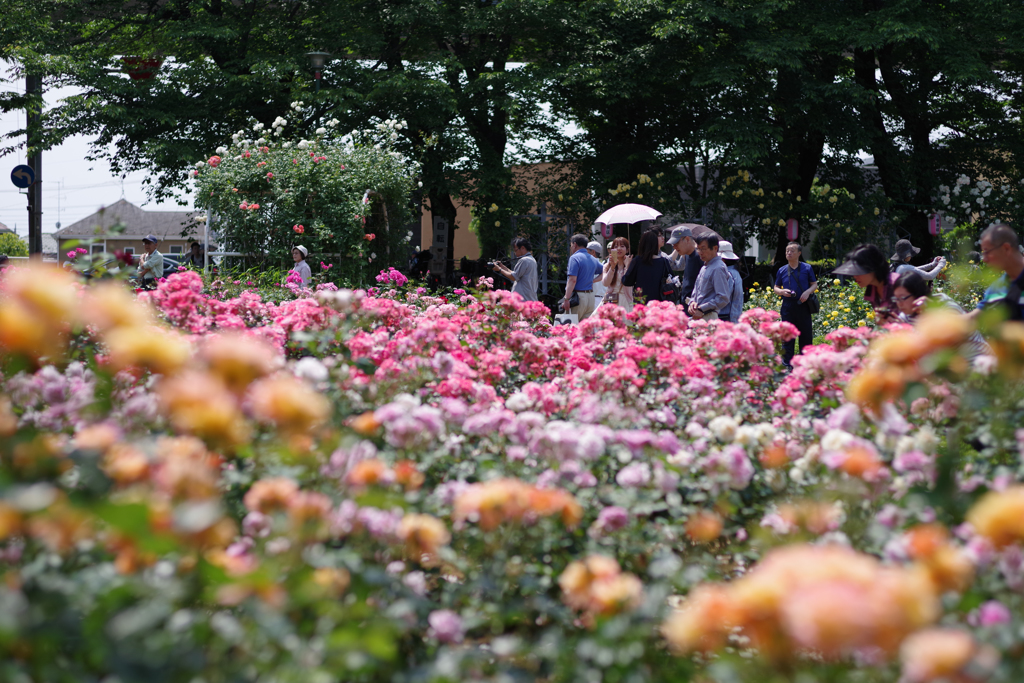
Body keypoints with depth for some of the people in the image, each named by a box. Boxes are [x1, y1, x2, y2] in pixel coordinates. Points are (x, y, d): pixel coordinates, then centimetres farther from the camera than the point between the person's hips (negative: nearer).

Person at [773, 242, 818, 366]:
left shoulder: (807, 268, 5)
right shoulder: (782, 270, 8)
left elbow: (814, 285, 9)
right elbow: (776, 288, 15)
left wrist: (808, 292, -11)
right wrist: (782, 292, -8)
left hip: (803, 305, -1)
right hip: (788, 306, 1)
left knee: (806, 335, 3)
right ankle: (787, 363, 8)